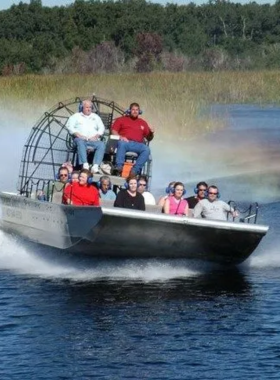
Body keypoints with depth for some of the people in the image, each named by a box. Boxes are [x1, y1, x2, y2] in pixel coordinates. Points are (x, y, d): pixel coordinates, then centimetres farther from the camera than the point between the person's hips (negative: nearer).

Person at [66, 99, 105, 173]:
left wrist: (96, 136, -3)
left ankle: (95, 166, -42)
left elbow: (101, 128, 17)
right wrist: (78, 134, -11)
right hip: (81, 139, -2)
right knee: (80, 142, -39)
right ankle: (85, 165, -50)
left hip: (93, 140, 2)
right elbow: (70, 126, 5)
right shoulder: (76, 116, 19)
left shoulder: (95, 117, 27)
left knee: (101, 144, -31)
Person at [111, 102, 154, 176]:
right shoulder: (121, 119, 20)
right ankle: (119, 167, -41)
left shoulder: (143, 123, 24)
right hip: (125, 142, -2)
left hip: (138, 144, 2)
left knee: (146, 149, -30)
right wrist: (120, 137, -10)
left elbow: (148, 138, 23)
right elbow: (114, 131, 9)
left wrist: (151, 133, 0)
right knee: (122, 144, -38)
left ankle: (135, 170, -38)